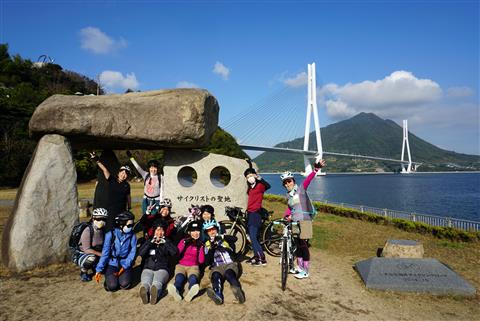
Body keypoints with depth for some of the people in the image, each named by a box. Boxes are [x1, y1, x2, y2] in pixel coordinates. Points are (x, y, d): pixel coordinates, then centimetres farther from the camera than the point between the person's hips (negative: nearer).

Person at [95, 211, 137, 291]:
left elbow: (132, 252, -5)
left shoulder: (132, 236, -5)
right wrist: (99, 270, -11)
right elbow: (105, 253, -7)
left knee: (124, 284, -18)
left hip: (125, 264, 1)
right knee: (112, 286, -17)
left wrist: (124, 266, -14)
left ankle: (123, 275, 16)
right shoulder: (110, 235, -8)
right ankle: (110, 277, 18)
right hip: (112, 263, -1)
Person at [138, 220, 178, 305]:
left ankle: (155, 290, -66)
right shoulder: (148, 242, 23)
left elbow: (175, 252, -1)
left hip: (162, 269, -1)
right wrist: (151, 242, -5)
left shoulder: (167, 242, 20)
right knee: (146, 282, -35)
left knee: (157, 282, -36)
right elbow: (140, 253, 2)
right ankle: (144, 290, -64)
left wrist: (165, 243, -5)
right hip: (148, 269, 1)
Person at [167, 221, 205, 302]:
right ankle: (176, 291, -68)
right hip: (181, 265, 0)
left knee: (193, 278, -36)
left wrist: (200, 248, -4)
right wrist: (184, 243, -6)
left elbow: (201, 261, 6)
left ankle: (191, 292, -70)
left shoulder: (200, 244, 16)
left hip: (193, 266, 0)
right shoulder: (183, 241, 16)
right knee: (179, 277, -35)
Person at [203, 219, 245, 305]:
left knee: (229, 273, -36)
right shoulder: (207, 244, 21)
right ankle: (217, 294, -65)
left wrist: (222, 237, -16)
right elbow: (207, 262, 7)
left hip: (230, 264, 0)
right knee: (216, 275, -36)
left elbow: (234, 239, -1)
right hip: (216, 267, 0)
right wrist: (212, 249, -8)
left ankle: (237, 289, -66)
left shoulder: (225, 239, 23)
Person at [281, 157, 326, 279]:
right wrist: (287, 216, 3)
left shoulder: (301, 189, -7)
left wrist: (315, 170, -39)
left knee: (303, 245, -3)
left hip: (304, 220, -6)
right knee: (297, 244, 14)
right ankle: (299, 267, 28)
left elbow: (308, 179, -23)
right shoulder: (288, 196, 11)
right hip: (294, 222, 6)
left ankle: (305, 271, 7)